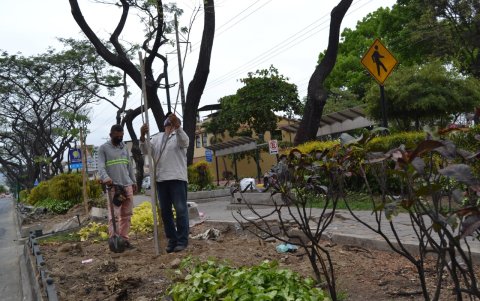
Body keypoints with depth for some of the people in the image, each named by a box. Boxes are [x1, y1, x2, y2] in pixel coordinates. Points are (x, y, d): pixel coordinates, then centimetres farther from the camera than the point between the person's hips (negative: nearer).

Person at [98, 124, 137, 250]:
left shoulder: (124, 147, 17)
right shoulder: (103, 148, 1)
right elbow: (101, 166, -11)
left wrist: (133, 181, 17)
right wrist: (105, 177, -30)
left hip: (127, 185, 5)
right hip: (113, 186, -5)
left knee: (126, 214, 5)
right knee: (114, 215, -7)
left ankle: (124, 239, 11)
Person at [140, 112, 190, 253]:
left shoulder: (180, 135, 4)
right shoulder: (157, 138, 19)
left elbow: (185, 141, -20)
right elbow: (146, 151, 6)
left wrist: (177, 125, -36)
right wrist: (142, 136, -12)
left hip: (177, 178, -5)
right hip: (161, 179, 5)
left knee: (180, 209, -4)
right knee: (165, 211, 9)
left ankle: (182, 240, 3)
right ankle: (172, 240, 18)